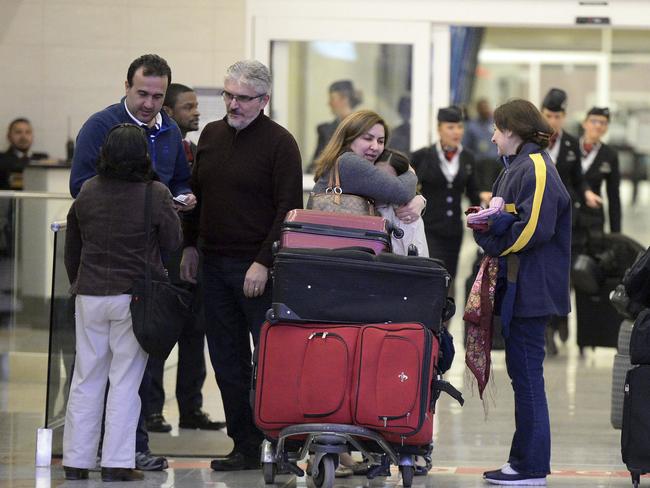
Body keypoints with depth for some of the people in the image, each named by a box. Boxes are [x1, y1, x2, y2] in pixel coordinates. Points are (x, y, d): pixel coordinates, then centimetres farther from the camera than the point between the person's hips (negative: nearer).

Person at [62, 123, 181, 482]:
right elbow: (172, 242, -1)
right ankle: (117, 463, 0)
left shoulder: (87, 193, 2)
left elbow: (72, 247, 12)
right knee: (125, 381, 2)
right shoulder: (156, 196, -12)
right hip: (134, 296, -3)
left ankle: (76, 461, 13)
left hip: (89, 295, 3)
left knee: (86, 380, 11)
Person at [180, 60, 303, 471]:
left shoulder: (279, 143, -7)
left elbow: (288, 208, -12)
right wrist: (190, 245, 15)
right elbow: (196, 194, 23)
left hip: (257, 269, -7)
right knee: (227, 361, 7)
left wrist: (264, 262, -17)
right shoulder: (212, 135, 13)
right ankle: (245, 447, 12)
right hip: (213, 264, 7)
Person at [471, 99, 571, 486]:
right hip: (517, 288, 10)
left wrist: (493, 240, -9)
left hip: (531, 290, -10)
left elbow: (534, 228, -22)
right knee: (522, 373, 12)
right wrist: (488, 222, -2)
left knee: (527, 374, -7)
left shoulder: (536, 168, -14)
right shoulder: (518, 167, 17)